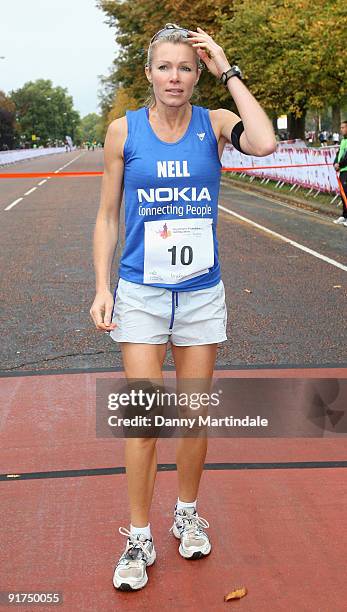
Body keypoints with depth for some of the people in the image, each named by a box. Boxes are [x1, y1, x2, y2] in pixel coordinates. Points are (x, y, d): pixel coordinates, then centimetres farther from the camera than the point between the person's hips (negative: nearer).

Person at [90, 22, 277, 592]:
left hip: (202, 293, 1)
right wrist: (102, 287, -2)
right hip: (140, 293, -1)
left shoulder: (214, 123, -2)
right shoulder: (124, 130, -1)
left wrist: (228, 71, -16)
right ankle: (139, 539, 15)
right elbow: (107, 214, 4)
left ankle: (187, 514, 33)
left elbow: (264, 143, -24)